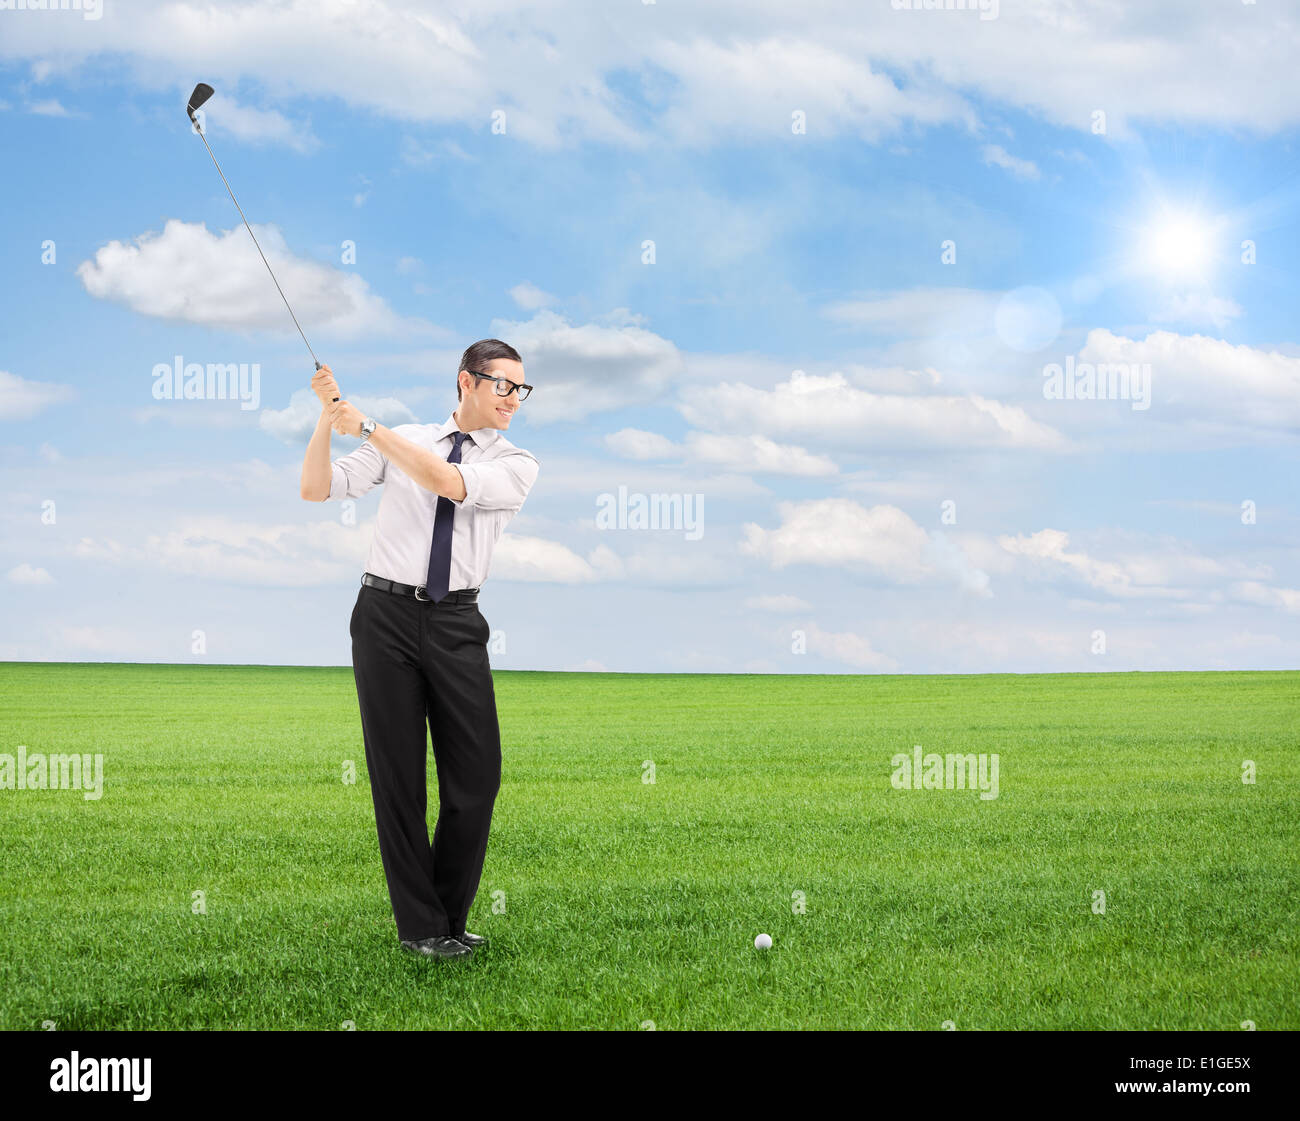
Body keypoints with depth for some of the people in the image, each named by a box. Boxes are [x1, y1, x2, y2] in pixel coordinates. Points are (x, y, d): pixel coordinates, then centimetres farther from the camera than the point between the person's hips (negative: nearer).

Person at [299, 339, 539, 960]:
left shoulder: (516, 464, 5)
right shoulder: (402, 438, 8)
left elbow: (449, 482, -15)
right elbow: (316, 489, 4)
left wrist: (367, 427, -16)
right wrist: (328, 419, -10)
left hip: (456, 624, 1)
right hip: (387, 613, -1)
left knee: (477, 775, -2)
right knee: (398, 775, 0)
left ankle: (449, 917, 15)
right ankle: (420, 926, 9)